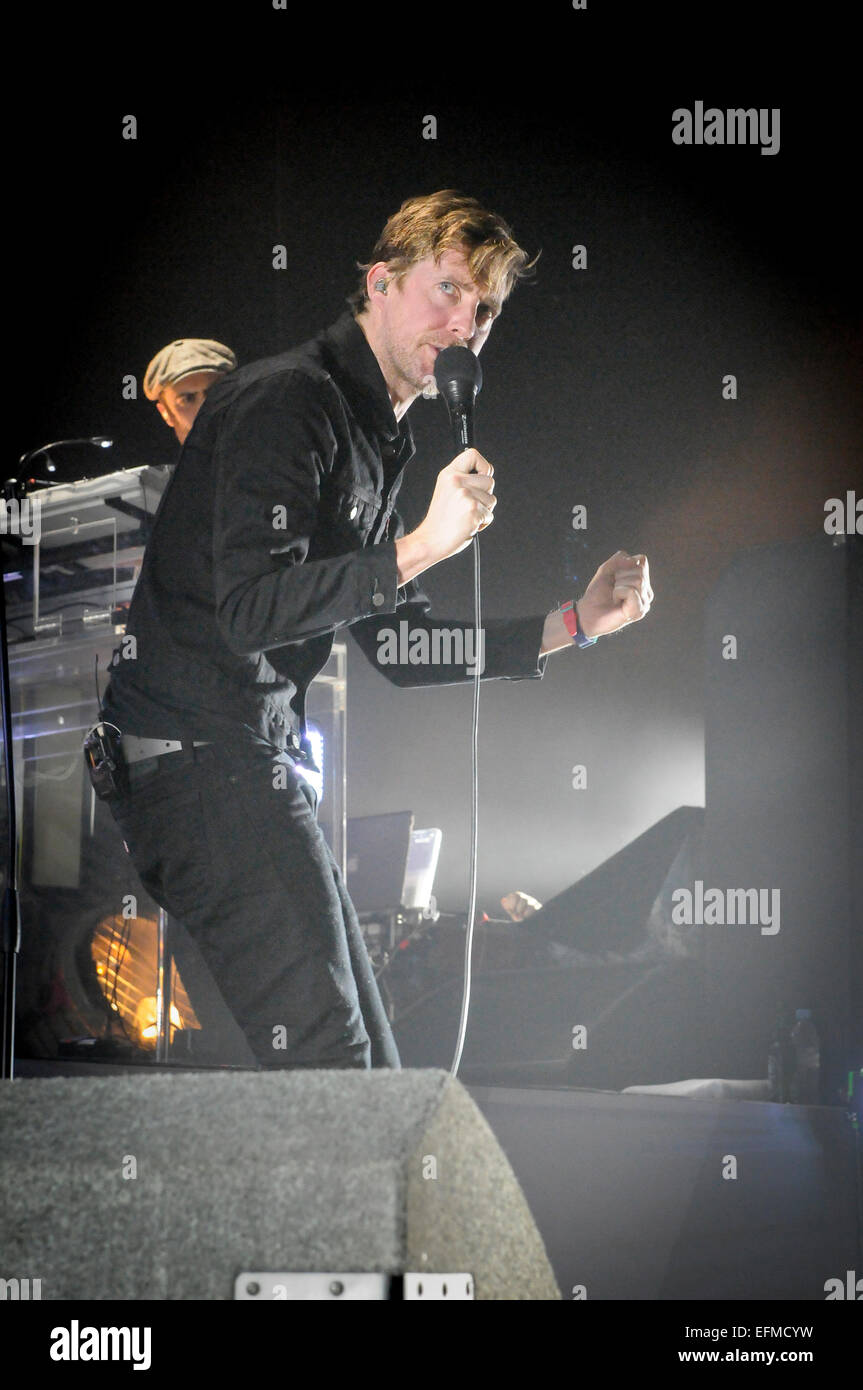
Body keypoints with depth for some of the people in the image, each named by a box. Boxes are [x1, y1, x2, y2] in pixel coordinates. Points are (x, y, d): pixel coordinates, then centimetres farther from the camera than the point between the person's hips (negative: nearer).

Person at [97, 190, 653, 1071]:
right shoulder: (288, 400, -11)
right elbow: (251, 609, -24)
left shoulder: (375, 438, 19)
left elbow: (400, 646, 22)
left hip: (256, 761, 10)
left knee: (365, 1067, 10)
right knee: (326, 1059, -16)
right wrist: (422, 546, -27)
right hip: (201, 756, -10)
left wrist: (574, 625, 16)